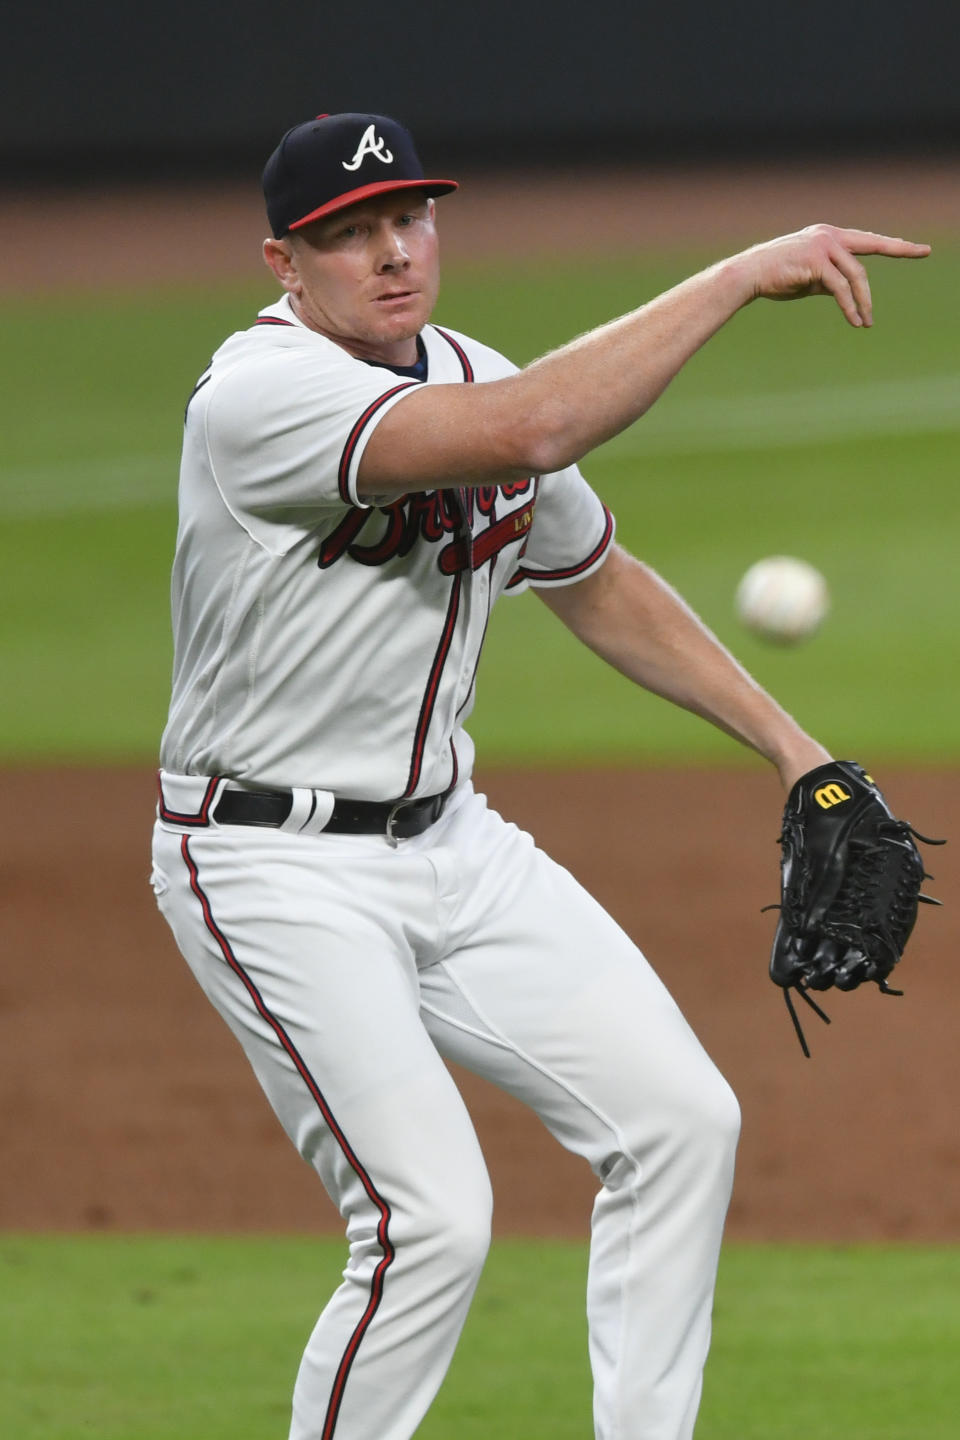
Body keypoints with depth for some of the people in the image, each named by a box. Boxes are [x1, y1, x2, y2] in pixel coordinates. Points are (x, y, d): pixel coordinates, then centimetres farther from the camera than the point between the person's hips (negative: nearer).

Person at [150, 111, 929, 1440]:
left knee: (678, 1120, 2)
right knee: (432, 1220, -17)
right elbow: (526, 434, -38)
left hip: (449, 838, 8)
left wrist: (789, 745, 16)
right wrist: (741, 276, -36)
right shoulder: (262, 394, -23)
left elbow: (597, 583, 21)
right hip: (275, 868, -8)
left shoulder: (473, 381, 5)